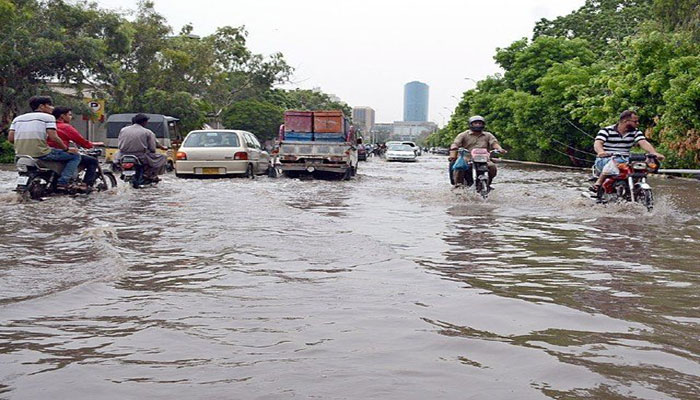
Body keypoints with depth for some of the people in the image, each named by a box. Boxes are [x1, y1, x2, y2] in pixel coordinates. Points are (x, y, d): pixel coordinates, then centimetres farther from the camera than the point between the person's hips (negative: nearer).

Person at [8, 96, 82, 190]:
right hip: (41, 154, -7)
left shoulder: (18, 118, 17)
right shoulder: (48, 117, -1)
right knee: (75, 157, 5)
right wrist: (66, 148, 1)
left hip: (20, 155, 7)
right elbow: (53, 137, -13)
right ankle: (62, 182, -9)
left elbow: (10, 138, 8)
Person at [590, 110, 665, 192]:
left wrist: (654, 153, -28)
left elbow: (644, 143, -7)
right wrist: (601, 152, -42)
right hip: (605, 161, -4)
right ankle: (598, 183, -30)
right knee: (614, 162, -37)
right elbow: (597, 143, -18)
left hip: (625, 161, 4)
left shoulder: (635, 132, 10)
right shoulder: (606, 131, -2)